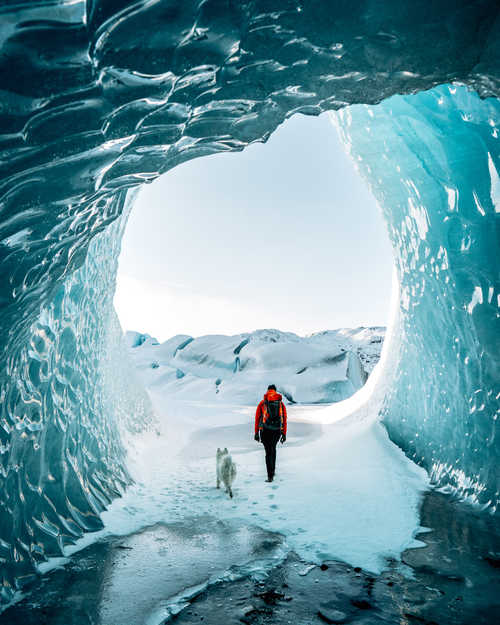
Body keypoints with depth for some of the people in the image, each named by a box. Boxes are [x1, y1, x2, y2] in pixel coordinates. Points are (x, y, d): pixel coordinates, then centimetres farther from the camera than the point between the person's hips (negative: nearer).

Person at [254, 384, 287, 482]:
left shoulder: (262, 403, 6)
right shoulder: (281, 404, 9)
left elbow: (257, 418, 5)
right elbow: (284, 420, 5)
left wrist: (256, 433, 9)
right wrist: (284, 434, 8)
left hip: (265, 430, -2)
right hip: (277, 430, 2)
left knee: (268, 452, 4)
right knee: (273, 448, 25)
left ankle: (270, 476, -4)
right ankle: (272, 470, 32)